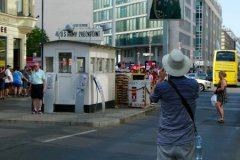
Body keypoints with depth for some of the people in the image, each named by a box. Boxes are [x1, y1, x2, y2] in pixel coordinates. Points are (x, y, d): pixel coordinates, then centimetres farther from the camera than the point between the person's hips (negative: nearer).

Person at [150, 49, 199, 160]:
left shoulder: (162, 87, -9)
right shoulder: (193, 85, -5)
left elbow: (152, 99, 13)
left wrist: (160, 79, 19)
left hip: (165, 141, -1)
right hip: (186, 141, 1)